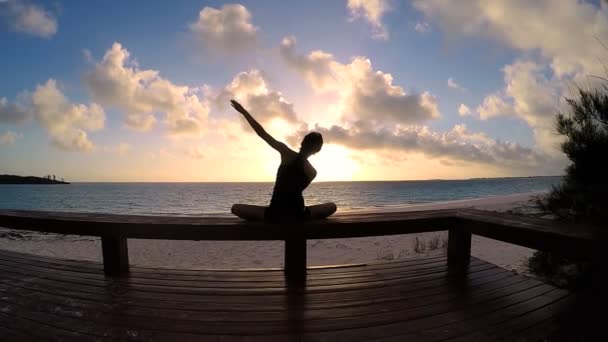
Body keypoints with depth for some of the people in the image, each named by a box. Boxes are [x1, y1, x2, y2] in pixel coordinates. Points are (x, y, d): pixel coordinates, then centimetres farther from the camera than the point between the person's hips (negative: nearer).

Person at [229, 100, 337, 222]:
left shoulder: (287, 154, -8)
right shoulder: (313, 172, 0)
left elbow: (262, 133, -8)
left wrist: (243, 111, 0)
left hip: (275, 214, -2)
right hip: (297, 216, 3)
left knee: (235, 208, 15)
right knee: (332, 206, 25)